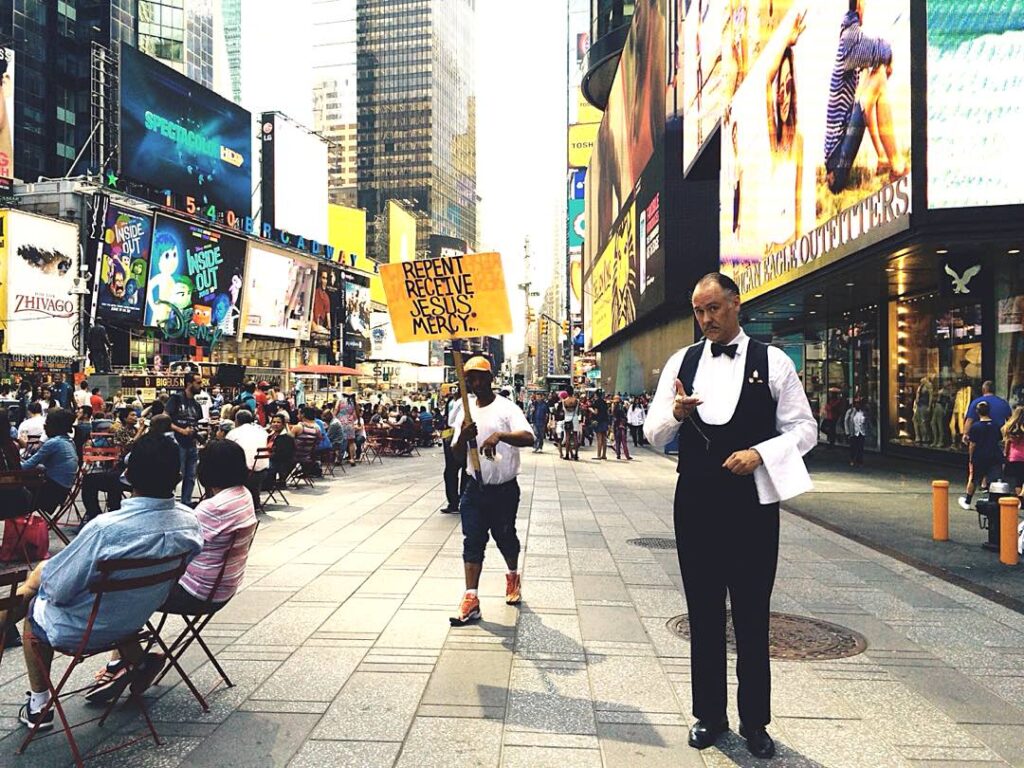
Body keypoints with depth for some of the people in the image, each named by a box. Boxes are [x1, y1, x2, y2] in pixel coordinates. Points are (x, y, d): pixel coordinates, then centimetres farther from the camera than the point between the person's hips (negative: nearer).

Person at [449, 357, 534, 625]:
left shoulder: (506, 408, -10)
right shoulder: (466, 411, 6)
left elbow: (528, 438, -25)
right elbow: (457, 452, 5)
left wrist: (499, 435, -42)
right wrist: (462, 437, -18)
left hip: (504, 489, -3)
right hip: (475, 488, 3)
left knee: (505, 537, 13)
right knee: (472, 541, -2)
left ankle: (513, 576, 41)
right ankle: (471, 600, 0)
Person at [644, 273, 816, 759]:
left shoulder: (772, 361, 0)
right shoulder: (681, 363, 6)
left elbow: (804, 429, 0)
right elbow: (653, 435, 6)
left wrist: (759, 453, -17)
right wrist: (676, 413, -16)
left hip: (752, 500, -2)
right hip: (696, 501, 2)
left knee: (752, 615, 10)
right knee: (703, 614, 13)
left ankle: (754, 722, 28)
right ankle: (709, 715, 30)